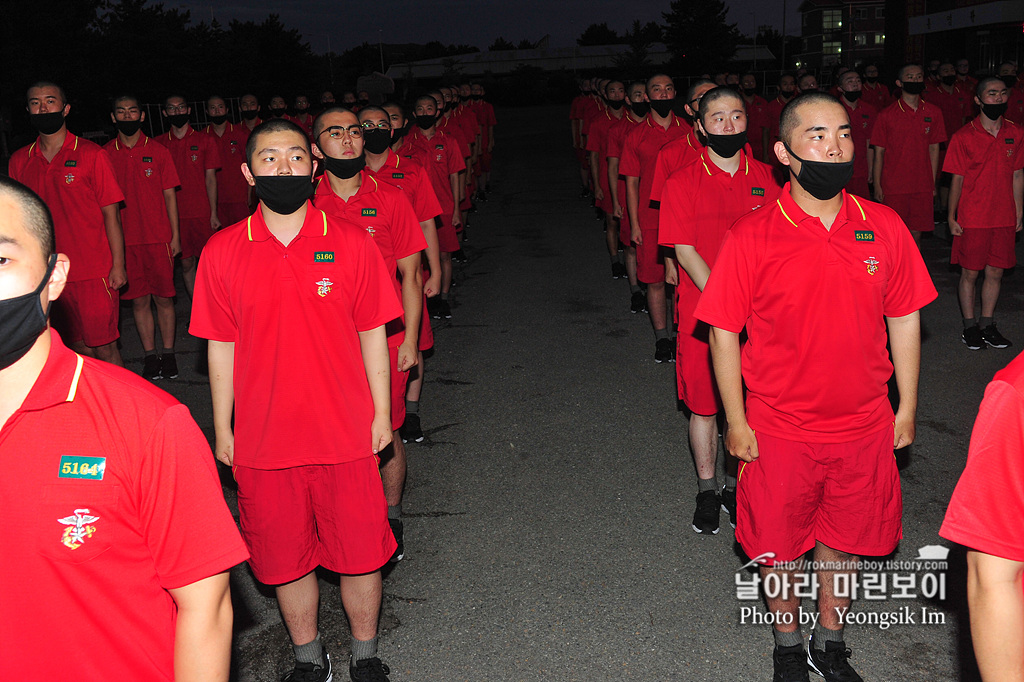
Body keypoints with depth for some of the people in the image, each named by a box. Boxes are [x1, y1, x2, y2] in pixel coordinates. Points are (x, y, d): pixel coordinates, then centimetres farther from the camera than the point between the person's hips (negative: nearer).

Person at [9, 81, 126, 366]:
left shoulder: (91, 155, -2)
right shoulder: (19, 161, 8)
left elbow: (111, 213, -3)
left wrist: (118, 265, -8)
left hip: (94, 273, -3)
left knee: (103, 347, -2)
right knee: (78, 348, 10)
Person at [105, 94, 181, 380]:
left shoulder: (158, 152, 4)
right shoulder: (105, 154, 5)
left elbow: (169, 196, 5)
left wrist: (175, 236, 0)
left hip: (159, 238, -1)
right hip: (125, 241, 1)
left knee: (163, 298, 2)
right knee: (139, 300, 5)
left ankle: (168, 353, 13)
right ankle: (149, 355, 14)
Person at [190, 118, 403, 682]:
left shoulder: (352, 244, -4)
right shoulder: (222, 253, -3)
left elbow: (372, 334, 2)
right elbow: (222, 347, 3)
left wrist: (381, 414, 2)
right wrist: (222, 430, 6)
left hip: (347, 437, 0)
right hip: (263, 440, 1)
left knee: (360, 553, 9)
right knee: (285, 558, 14)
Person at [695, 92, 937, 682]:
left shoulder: (885, 227, -5)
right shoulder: (752, 236, -14)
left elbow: (905, 319, 4)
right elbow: (725, 331, -8)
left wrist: (907, 409, 7)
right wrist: (736, 422, -6)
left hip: (864, 428, 3)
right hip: (779, 430, -2)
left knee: (846, 537, 18)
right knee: (780, 544, 14)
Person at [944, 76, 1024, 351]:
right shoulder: (963, 137, -6)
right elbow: (957, 180, -3)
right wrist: (951, 217, -4)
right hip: (972, 219, -3)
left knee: (995, 273, 9)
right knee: (969, 273, 4)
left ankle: (987, 324, 21)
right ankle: (970, 326, 17)